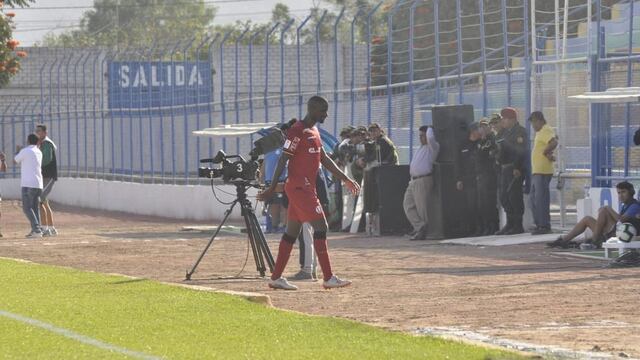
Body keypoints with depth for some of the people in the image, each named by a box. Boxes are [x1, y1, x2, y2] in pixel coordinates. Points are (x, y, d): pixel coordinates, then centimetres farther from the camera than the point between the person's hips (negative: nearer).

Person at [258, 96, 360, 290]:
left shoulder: (314, 132, 16)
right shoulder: (297, 131, -13)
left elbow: (324, 159, 23)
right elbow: (283, 159, -15)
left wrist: (345, 179, 22)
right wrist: (272, 188, -17)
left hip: (307, 188, 10)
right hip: (299, 187, -10)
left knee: (292, 232, 10)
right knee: (321, 227, -11)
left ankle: (276, 278, 14)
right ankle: (328, 278, -10)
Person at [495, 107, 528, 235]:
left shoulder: (520, 131, -9)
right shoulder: (504, 132, 17)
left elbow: (521, 150, -17)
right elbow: (501, 148, 21)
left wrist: (517, 168, -22)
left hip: (516, 169, -9)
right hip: (505, 169, 9)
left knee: (514, 196, -8)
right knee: (504, 197, 10)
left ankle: (518, 226, -4)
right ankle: (510, 224, 17)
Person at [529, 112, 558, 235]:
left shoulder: (546, 131, -13)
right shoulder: (542, 132, 19)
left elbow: (554, 143, -30)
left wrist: (545, 152, -18)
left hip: (543, 171, -11)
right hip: (537, 170, 11)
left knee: (541, 199, -9)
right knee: (534, 197, 15)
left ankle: (544, 226, -7)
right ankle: (539, 224, 20)